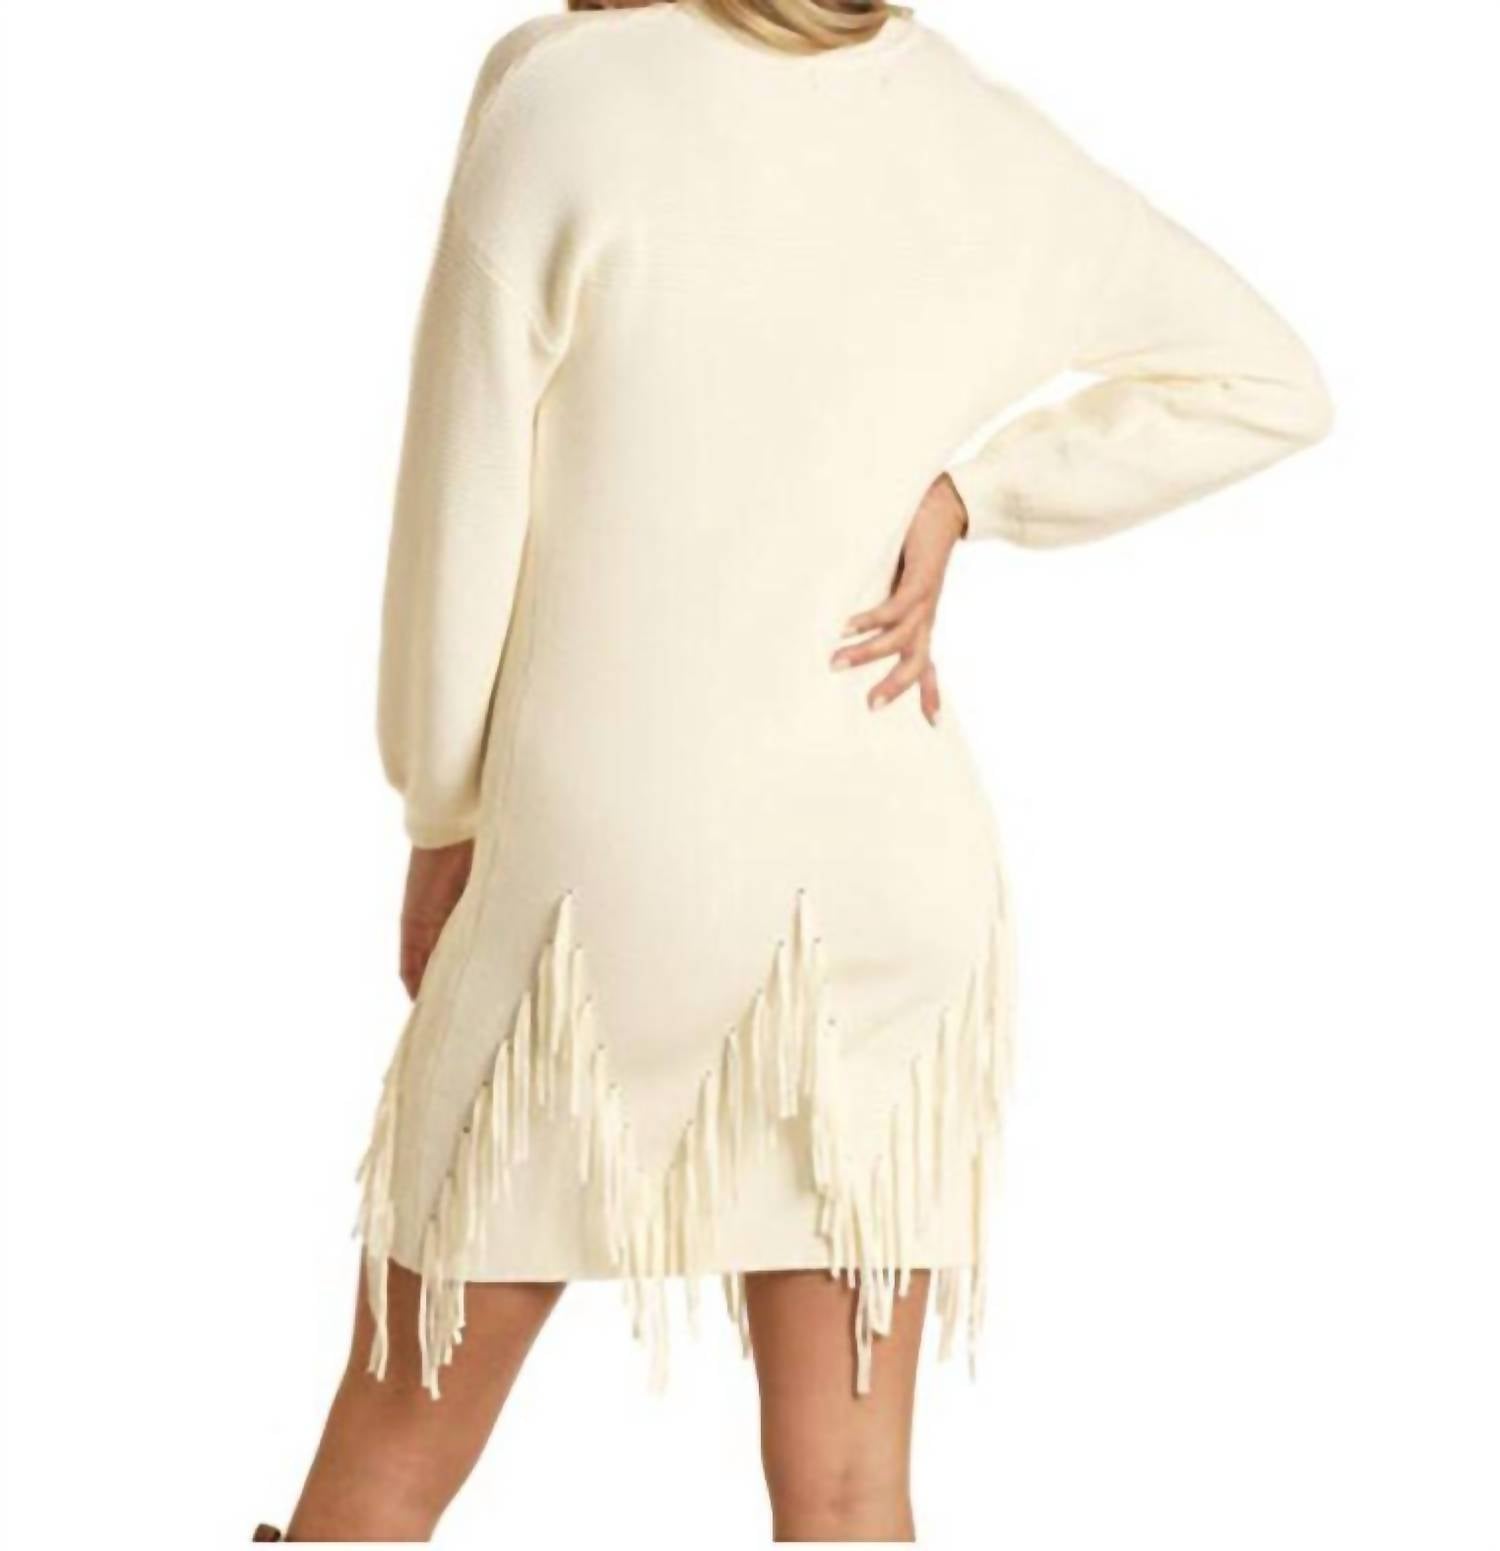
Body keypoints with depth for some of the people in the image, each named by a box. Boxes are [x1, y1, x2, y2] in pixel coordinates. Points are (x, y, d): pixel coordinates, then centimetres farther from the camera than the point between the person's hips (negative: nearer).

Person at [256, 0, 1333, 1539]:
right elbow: (1269, 385, 12)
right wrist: (961, 497, 4)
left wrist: (441, 827, 5)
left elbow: (461, 509, -8)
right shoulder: (975, 126, 3)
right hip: (897, 874, 4)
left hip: (607, 863, -4)